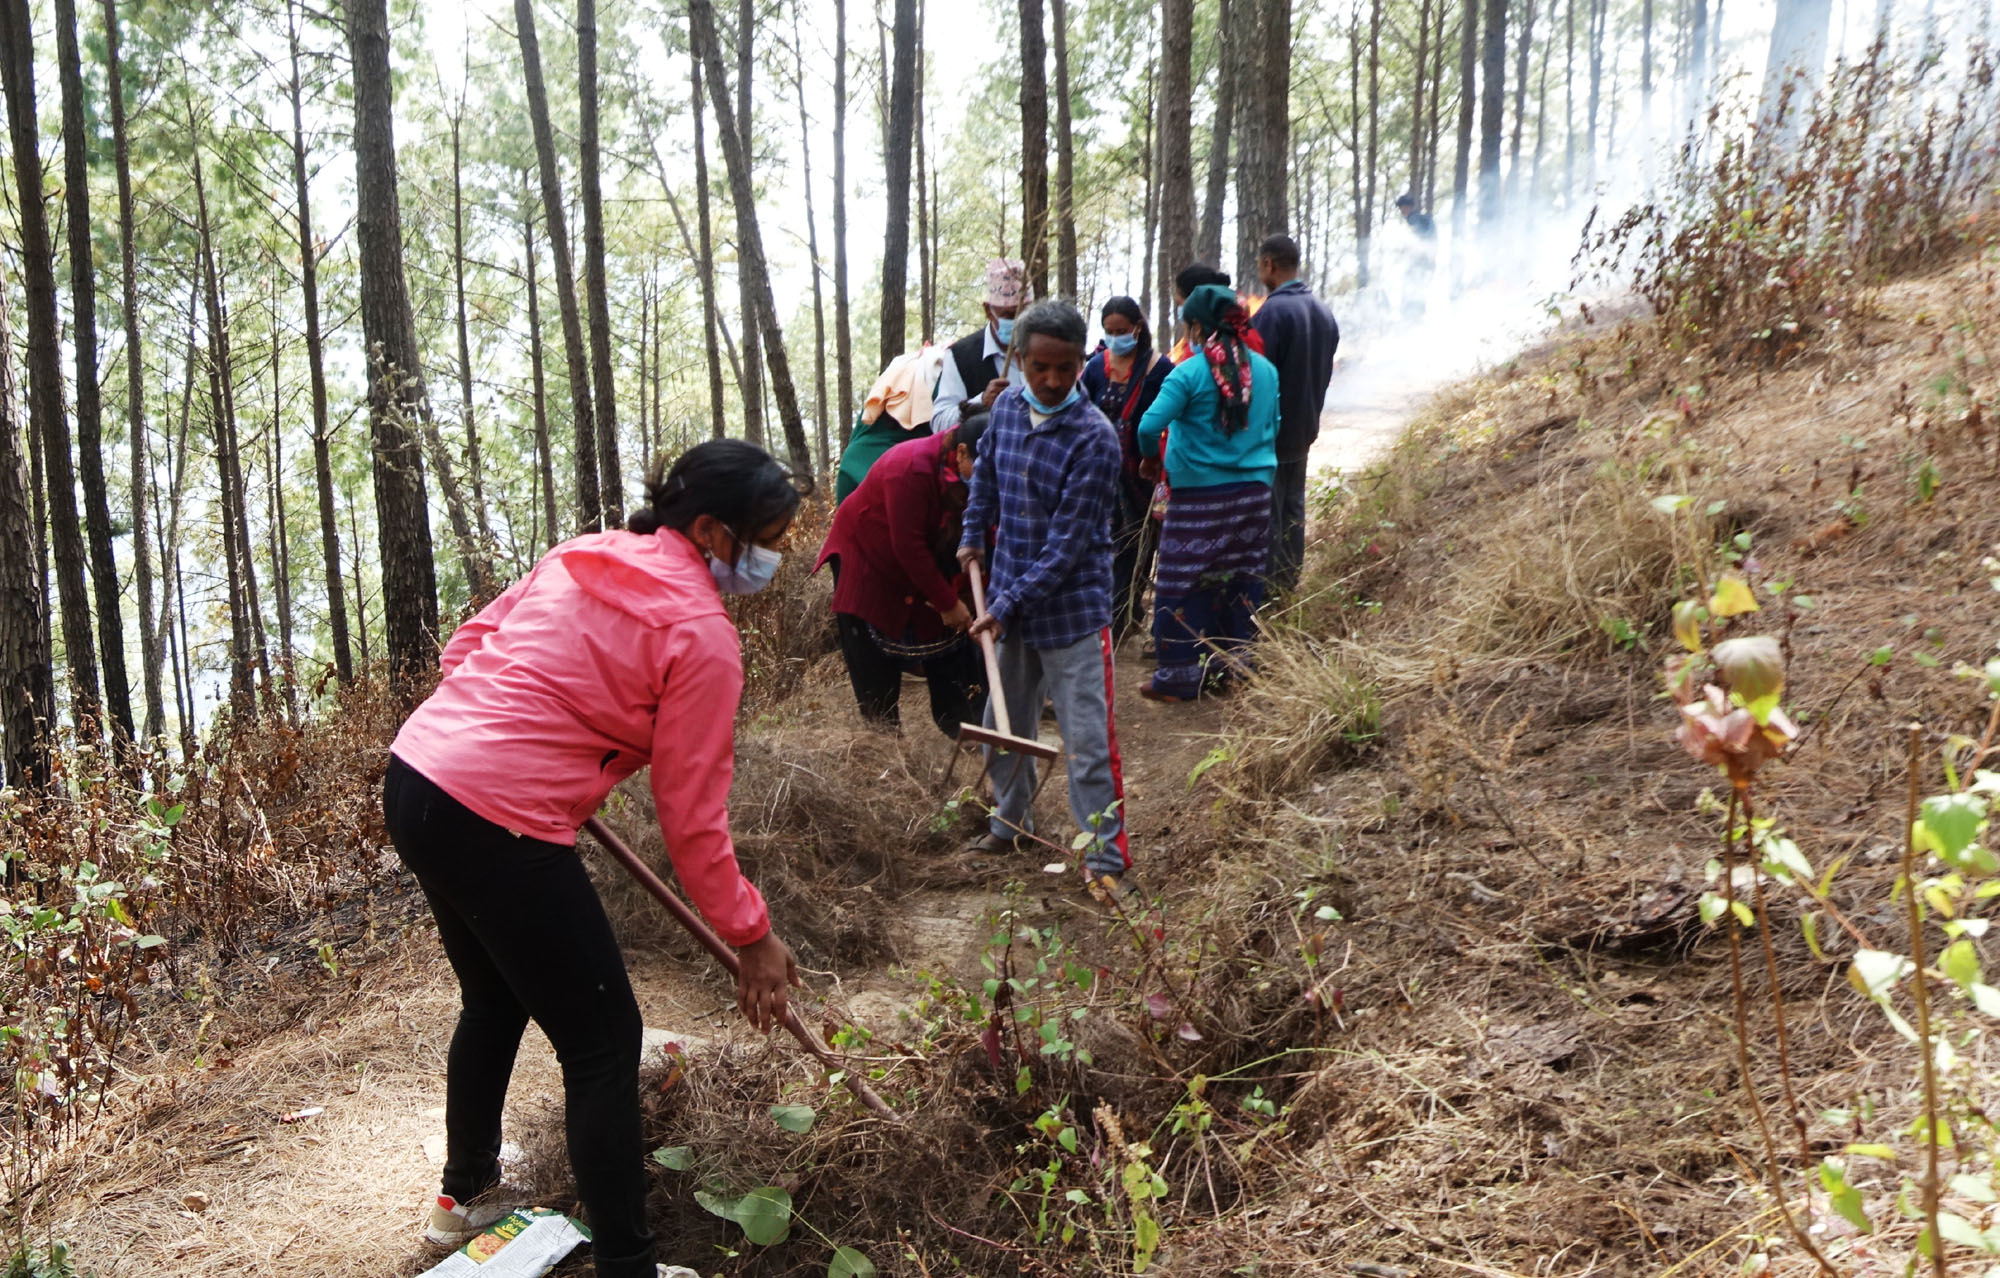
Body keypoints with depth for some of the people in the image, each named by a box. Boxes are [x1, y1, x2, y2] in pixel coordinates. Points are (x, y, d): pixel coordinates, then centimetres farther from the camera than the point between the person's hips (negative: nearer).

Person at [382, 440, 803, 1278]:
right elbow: (692, 818, -8)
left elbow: (465, 647, 15)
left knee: (495, 1001, 30)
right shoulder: (701, 635, -11)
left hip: (415, 777, 9)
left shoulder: (583, 555, 10)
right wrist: (753, 937, 2)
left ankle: (463, 1193, 50)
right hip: (497, 823, -9)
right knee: (603, 1043, 5)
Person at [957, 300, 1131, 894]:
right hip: (1010, 604, 7)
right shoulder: (1007, 406, 0)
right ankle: (1011, 821, 39)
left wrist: (1007, 604, -20)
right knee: (1003, 724, 19)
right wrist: (973, 537, 15)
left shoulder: (1094, 437, -20)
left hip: (1071, 608, -6)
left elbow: (1068, 542, -21)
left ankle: (1106, 854, 8)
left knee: (1087, 738, -3)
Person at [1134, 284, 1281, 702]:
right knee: (1241, 580, 15)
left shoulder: (1188, 374, -13)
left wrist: (1150, 457, 0)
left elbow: (1150, 426, -20)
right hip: (1255, 492, 6)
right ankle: (1233, 664, 25)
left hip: (1199, 496, -6)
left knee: (1182, 582, 4)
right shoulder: (1265, 370, 5)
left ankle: (1180, 675, 8)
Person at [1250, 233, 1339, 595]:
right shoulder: (1323, 311, 8)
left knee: (1266, 518, -1)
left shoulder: (1272, 312, -20)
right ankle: (1289, 586, 24)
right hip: (1304, 430, 8)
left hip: (1269, 433, -8)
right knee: (1293, 512, 16)